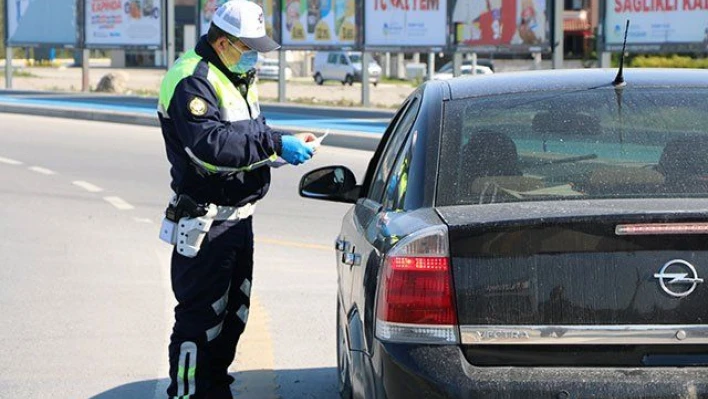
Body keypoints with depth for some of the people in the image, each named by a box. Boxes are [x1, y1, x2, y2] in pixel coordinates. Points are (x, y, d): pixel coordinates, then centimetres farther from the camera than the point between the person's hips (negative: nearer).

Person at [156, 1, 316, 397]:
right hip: (206, 223, -10)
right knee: (201, 316, -7)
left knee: (234, 312, 18)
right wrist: (275, 144, -30)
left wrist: (290, 141, 1)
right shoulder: (192, 80, -18)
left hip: (238, 215, 10)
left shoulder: (238, 76, 15)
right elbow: (210, 145, -29)